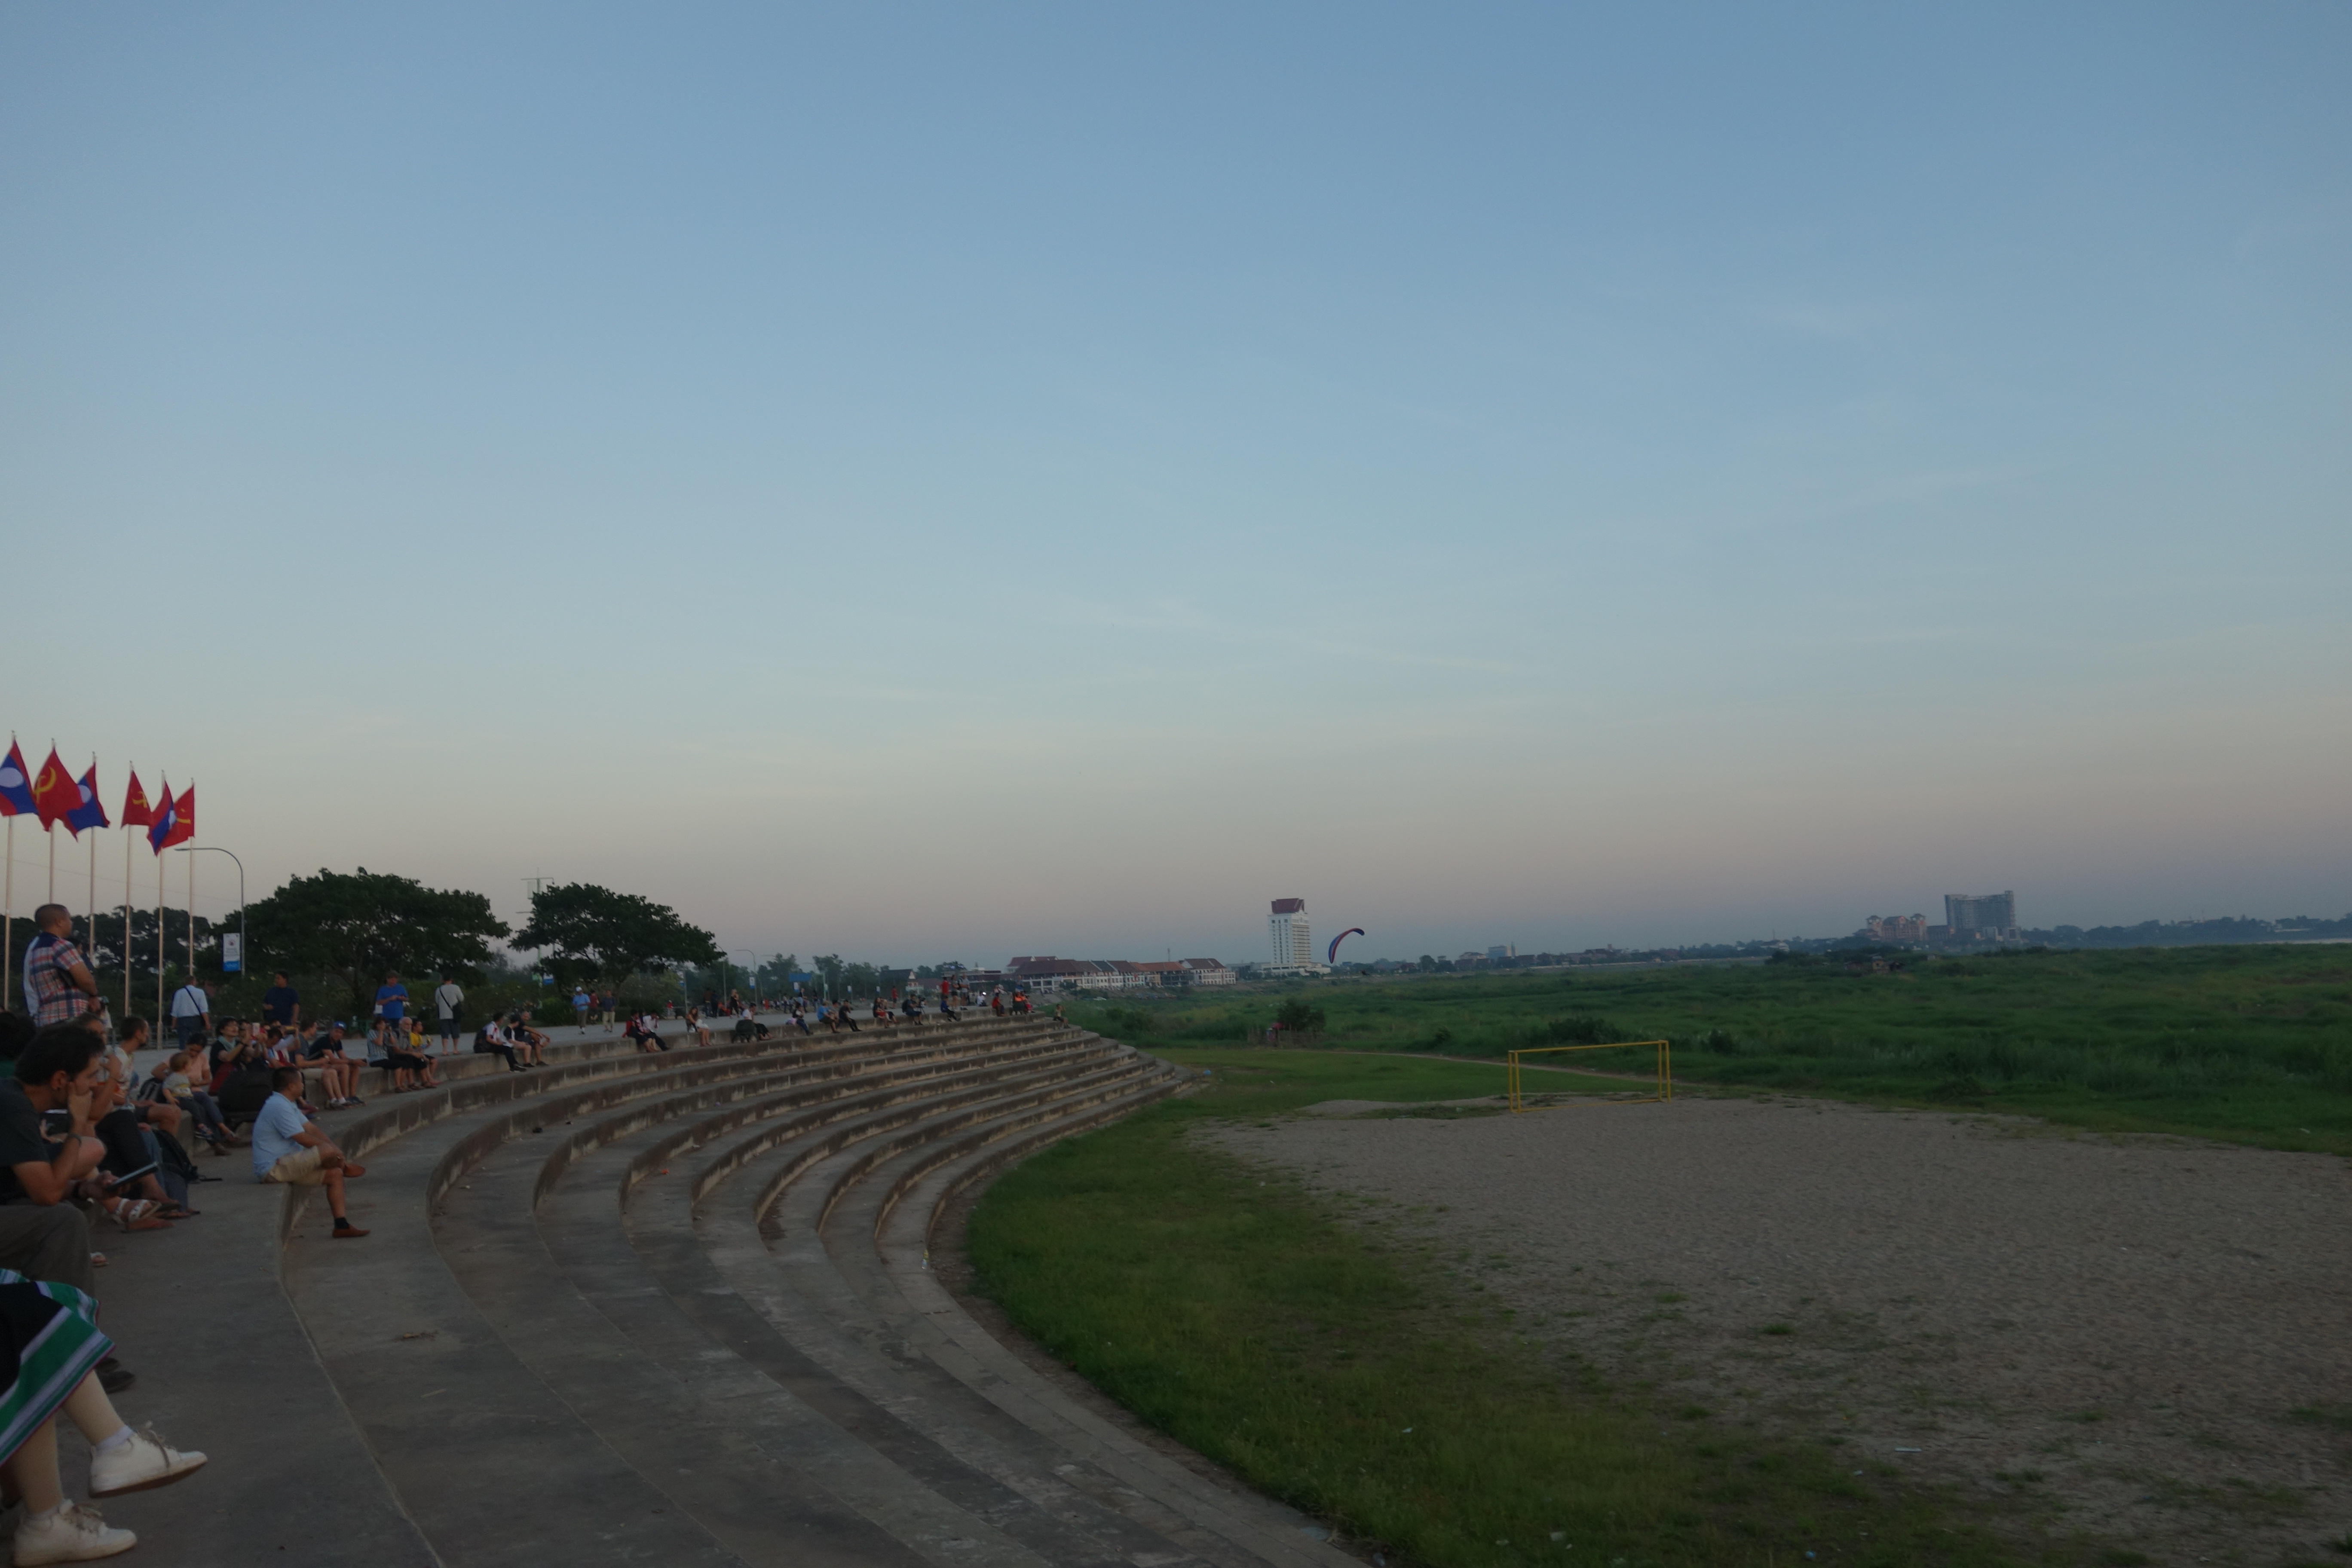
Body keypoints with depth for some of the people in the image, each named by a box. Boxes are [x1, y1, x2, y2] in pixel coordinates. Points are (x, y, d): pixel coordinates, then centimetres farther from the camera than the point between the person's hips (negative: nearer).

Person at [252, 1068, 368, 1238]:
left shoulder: (288, 1105, 14)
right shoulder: (279, 1107, -21)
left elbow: (312, 1130, 12)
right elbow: (305, 1140, -20)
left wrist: (334, 1148, -2)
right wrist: (335, 1150, -6)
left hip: (286, 1165, 11)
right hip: (274, 1169, -11)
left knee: (335, 1175, 6)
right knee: (328, 1151, -27)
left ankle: (342, 1226, 6)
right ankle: (344, 1166, 9)